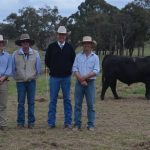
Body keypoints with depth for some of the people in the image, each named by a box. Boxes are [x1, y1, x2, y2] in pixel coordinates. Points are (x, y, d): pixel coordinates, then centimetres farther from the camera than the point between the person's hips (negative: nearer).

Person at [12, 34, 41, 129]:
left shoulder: (35, 54, 1)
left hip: (31, 81, 0)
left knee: (31, 102, 2)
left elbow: (38, 68, 10)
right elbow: (13, 69, 9)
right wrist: (16, 77, 10)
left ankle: (31, 122, 10)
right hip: (20, 82, 0)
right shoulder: (15, 54, 0)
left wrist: (34, 76, 11)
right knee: (21, 103, 0)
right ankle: (20, 122, 7)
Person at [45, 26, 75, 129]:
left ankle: (68, 122, 10)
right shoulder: (51, 47, 3)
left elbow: (73, 60, 14)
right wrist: (53, 69, 8)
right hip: (54, 77, -1)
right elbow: (47, 60, 10)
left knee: (67, 100, 4)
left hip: (66, 77, 1)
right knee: (53, 100, 2)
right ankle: (51, 123, 8)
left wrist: (69, 69, 8)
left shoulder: (69, 47, 5)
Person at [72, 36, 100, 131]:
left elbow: (96, 71, -5)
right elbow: (74, 69, 0)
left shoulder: (95, 57, 4)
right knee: (78, 104, 2)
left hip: (90, 83, -1)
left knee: (91, 104, 1)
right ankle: (77, 124, 8)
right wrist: (81, 79, -12)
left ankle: (91, 125, 7)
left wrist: (84, 77, -14)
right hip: (79, 83, 1)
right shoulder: (78, 56, 7)